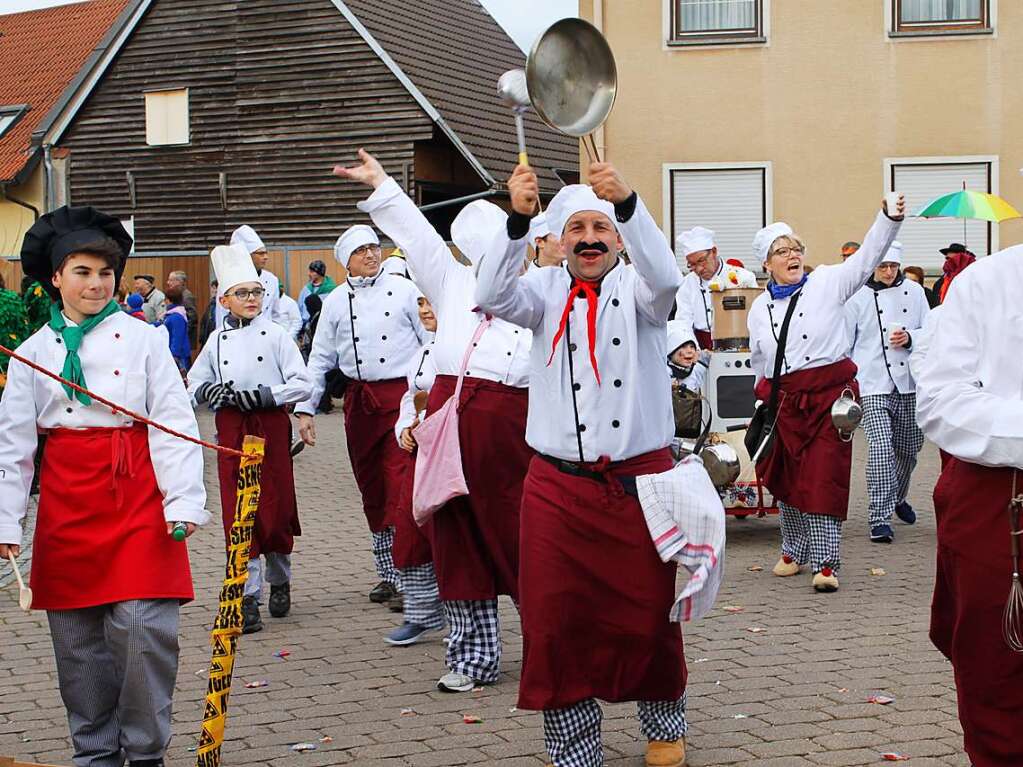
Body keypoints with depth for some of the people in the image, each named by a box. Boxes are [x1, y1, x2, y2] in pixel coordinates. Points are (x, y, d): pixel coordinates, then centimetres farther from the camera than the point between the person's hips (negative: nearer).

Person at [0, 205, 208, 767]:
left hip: (137, 499, -2)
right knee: (77, 636, 7)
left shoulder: (143, 338, 1)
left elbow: (173, 424, -2)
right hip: (66, 505, 2)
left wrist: (184, 501, -12)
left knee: (143, 626, -8)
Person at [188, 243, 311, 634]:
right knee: (238, 513, -2)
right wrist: (211, 391, -7)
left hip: (271, 426, -2)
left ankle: (279, 583, 24)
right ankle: (248, 598, 1)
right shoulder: (217, 339, 8)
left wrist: (264, 395, -16)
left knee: (277, 508, 1)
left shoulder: (276, 334, 0)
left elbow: (302, 384, -3)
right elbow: (194, 384, 15)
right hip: (232, 430, 2)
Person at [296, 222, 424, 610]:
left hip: (402, 395, -4)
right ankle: (387, 573, 19)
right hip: (359, 399, 4)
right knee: (370, 488, 9)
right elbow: (320, 358, 14)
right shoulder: (336, 301, 10)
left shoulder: (404, 290, 2)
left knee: (400, 482, -12)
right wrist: (305, 408, 9)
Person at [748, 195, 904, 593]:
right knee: (787, 479, 11)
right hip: (785, 401, 4)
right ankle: (794, 551, 29)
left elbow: (867, 257, -9)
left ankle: (825, 564, -7)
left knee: (823, 480, -9)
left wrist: (890, 218, -23)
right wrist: (765, 402, 21)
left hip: (829, 395, -4)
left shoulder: (827, 283, 2)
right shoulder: (760, 308, 13)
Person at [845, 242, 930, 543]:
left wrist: (910, 337, -10)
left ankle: (898, 498, 43)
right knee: (880, 448, -17)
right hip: (873, 385, -4)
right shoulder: (857, 296, 0)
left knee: (908, 449, 15)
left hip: (909, 383, 4)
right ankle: (880, 519, -14)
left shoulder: (913, 291, 7)